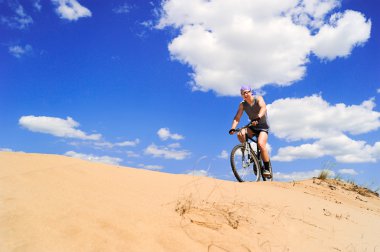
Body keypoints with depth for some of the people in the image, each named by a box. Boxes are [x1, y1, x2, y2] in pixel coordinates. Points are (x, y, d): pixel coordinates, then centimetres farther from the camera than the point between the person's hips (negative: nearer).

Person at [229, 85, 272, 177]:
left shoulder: (258, 99, -12)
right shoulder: (242, 104, -2)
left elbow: (263, 108, -32)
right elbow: (237, 118, -10)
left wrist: (258, 118, -51)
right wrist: (232, 128, -27)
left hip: (263, 126, -4)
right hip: (252, 126, 4)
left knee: (261, 144, -26)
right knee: (240, 134, -26)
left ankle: (267, 168, -11)